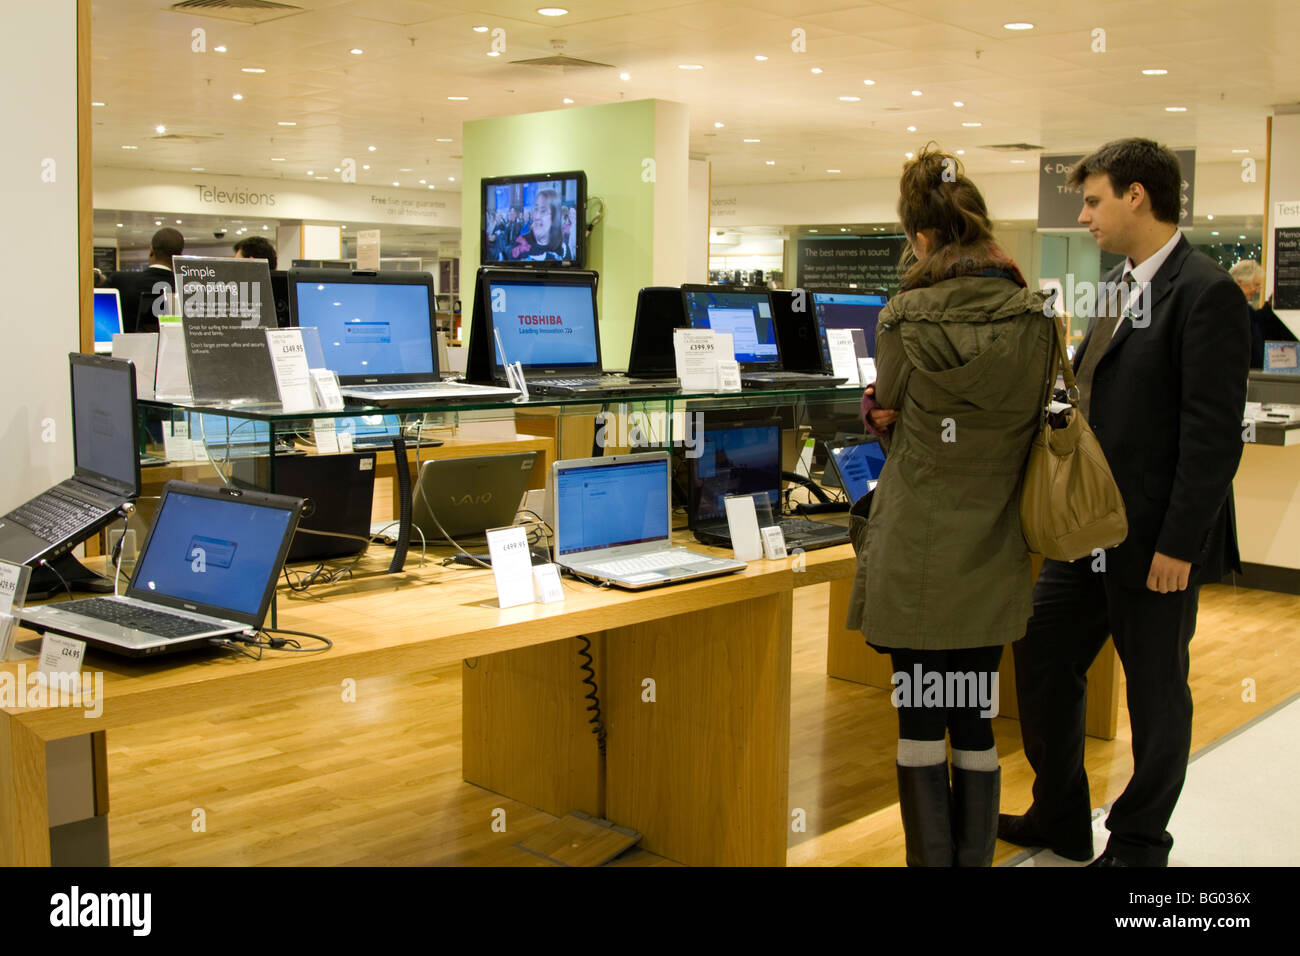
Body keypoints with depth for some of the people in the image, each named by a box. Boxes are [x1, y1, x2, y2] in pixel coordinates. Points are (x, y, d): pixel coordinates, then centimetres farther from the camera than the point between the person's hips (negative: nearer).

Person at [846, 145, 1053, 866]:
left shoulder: (904, 318, -12)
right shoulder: (1035, 320, -4)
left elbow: (887, 423, -1)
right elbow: (1032, 426, 8)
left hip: (916, 555, -3)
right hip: (993, 558, 3)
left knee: (919, 722, 9)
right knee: (976, 725, 14)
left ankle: (932, 859, 18)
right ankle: (974, 859, 24)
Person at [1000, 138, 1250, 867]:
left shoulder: (1205, 293, -16)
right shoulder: (1121, 287, 12)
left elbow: (1213, 434, -20)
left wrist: (1178, 545, -20)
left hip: (1152, 538, -9)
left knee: (1156, 692, 8)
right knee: (1042, 661, 14)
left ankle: (1140, 842, 26)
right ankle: (1060, 821, 31)